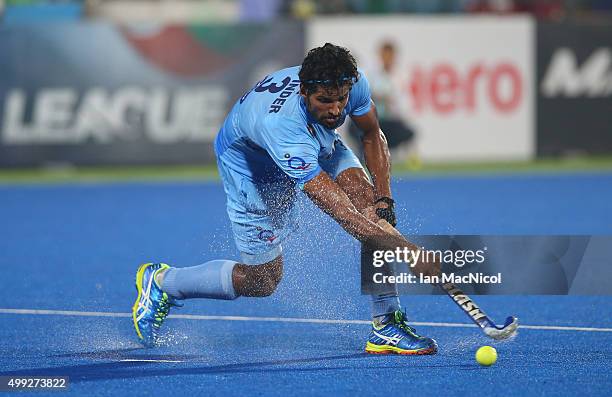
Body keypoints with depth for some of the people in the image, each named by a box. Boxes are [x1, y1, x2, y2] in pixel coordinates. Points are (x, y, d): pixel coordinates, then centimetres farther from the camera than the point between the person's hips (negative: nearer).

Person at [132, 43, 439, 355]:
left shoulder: (353, 83, -30)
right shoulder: (280, 123, -48)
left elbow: (372, 135, -5)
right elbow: (338, 208, -52)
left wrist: (384, 199, -18)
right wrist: (408, 253, -57)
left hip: (318, 147, 5)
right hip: (249, 164, -5)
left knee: (369, 202, -22)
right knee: (262, 282, -2)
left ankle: (386, 326, -16)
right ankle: (160, 282, 22)